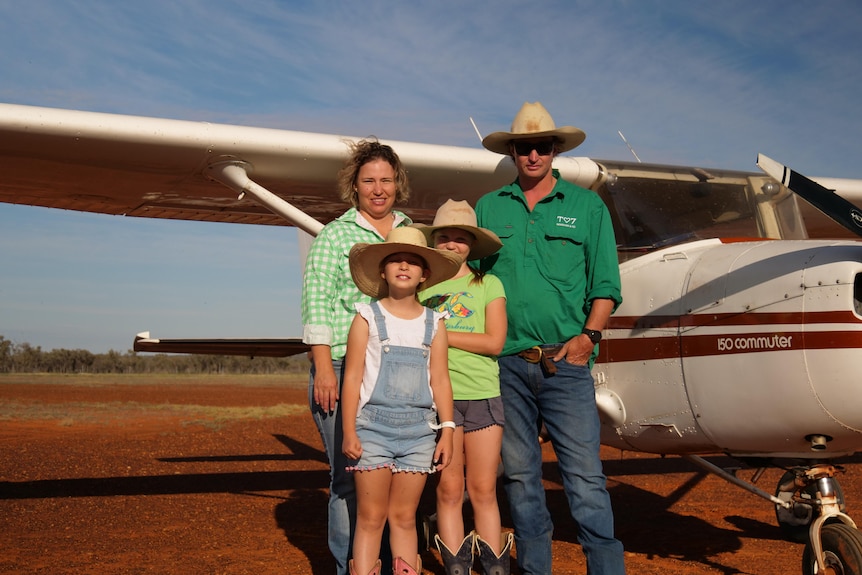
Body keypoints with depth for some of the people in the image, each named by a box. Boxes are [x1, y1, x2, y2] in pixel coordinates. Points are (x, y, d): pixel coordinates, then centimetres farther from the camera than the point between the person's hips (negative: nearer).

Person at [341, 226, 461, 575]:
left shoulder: (434, 323, 7)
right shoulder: (367, 317, 0)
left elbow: (440, 380, 7)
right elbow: (352, 378, -2)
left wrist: (447, 430, 2)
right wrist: (349, 432, -6)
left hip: (418, 431, 2)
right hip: (373, 427, -2)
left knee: (404, 518, 10)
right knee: (371, 518, 2)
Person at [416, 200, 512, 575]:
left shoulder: (489, 285, 7)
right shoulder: (422, 287, 10)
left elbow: (494, 342, -5)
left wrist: (438, 334, -6)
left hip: (483, 394, 0)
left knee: (484, 490, 3)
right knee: (449, 489, 1)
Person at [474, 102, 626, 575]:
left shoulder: (587, 206, 7)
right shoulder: (489, 208, 11)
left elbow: (605, 284, 4)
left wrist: (589, 335, -9)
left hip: (566, 361, -2)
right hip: (507, 362, 3)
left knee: (584, 475, -5)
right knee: (519, 473, 10)